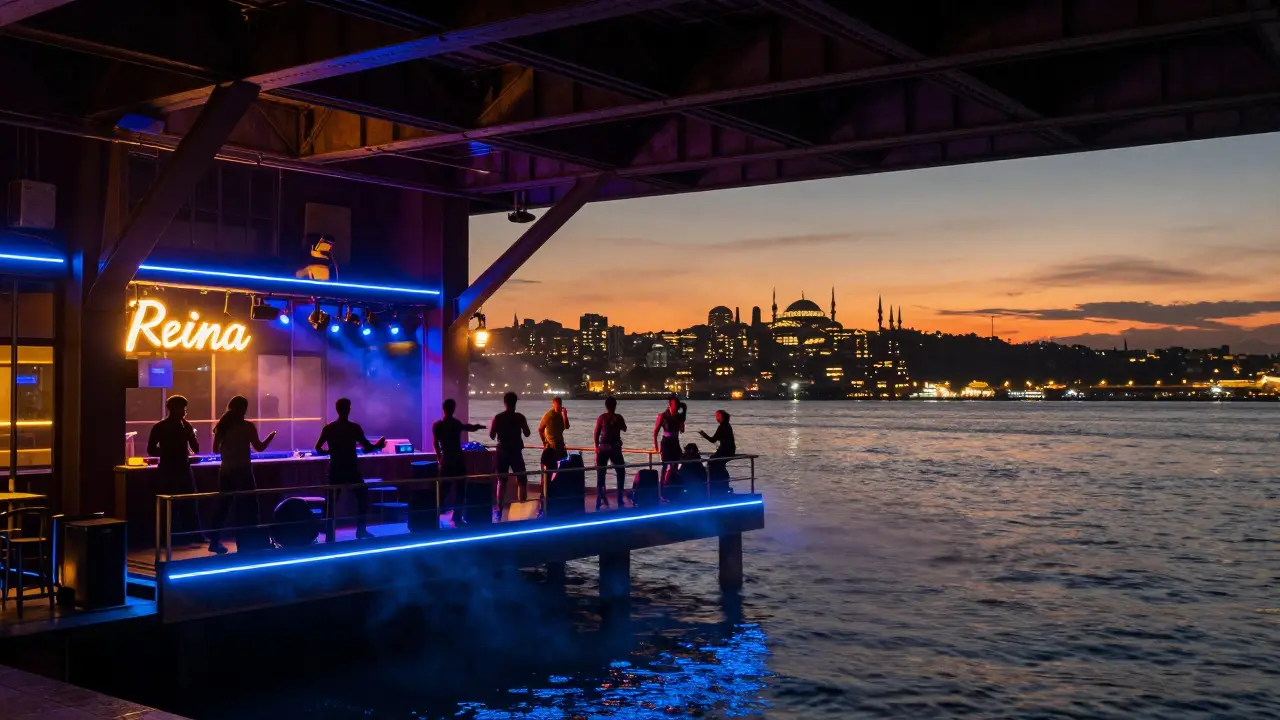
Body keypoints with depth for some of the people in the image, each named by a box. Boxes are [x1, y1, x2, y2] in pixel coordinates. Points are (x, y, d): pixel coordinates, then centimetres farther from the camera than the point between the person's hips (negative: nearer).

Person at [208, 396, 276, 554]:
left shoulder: (222, 426, 3)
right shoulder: (247, 426, -10)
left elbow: (215, 449, 9)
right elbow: (259, 447, -6)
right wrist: (272, 435, 8)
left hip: (226, 471, 5)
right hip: (242, 471, -5)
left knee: (223, 506, 11)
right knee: (248, 507, 4)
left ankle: (215, 542, 11)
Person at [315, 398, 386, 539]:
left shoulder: (328, 428, -1)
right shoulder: (355, 427, -9)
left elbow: (318, 449, 0)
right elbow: (368, 448, -10)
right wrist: (378, 446, 9)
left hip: (335, 469, 3)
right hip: (351, 469, -2)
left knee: (332, 500, 12)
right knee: (362, 496, 15)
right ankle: (361, 529, 10)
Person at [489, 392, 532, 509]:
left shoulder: (498, 417, -4)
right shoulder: (519, 417, -7)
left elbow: (491, 436, -2)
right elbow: (527, 434, 1)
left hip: (502, 452, 2)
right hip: (515, 452, -2)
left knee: (502, 481, 11)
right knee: (522, 481, 7)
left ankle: (500, 508, 7)